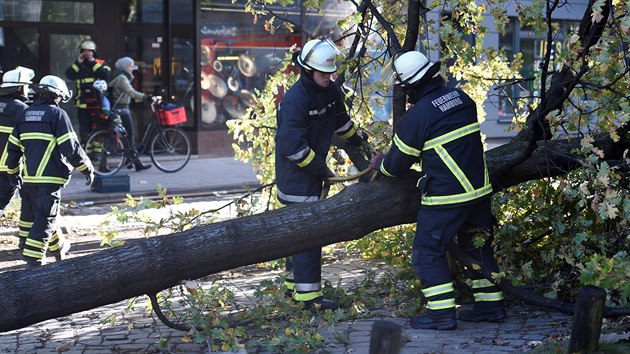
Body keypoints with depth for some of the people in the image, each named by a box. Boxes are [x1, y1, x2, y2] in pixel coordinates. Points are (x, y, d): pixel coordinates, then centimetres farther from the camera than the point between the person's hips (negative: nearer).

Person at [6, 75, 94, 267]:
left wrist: (13, 172, 28)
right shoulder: (57, 114, -7)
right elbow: (71, 148, -12)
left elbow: (13, 148, 16)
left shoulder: (24, 115, 12)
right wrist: (87, 169, 0)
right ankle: (33, 259, -9)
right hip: (50, 179, -7)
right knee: (44, 219, -4)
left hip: (28, 178, 7)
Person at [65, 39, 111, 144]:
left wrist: (93, 63, -12)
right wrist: (78, 63, -11)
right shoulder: (77, 65, 12)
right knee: (84, 129, 3)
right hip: (82, 103, 2)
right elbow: (69, 75, -7)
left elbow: (105, 75, -14)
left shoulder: (101, 64, 6)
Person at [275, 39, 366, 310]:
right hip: (296, 174, -9)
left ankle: (293, 283, 26)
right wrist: (322, 170, -17)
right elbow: (293, 147, -25)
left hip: (313, 169, 9)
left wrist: (359, 143, 36)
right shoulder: (294, 100, -23)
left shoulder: (331, 91, 4)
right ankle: (308, 293, -6)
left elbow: (342, 122, 25)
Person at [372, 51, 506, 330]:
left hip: (446, 197, -7)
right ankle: (490, 304, 24)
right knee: (477, 245, 20)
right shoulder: (461, 98, 5)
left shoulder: (417, 116, -15)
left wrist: (379, 164, 19)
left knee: (428, 251, 5)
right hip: (479, 189, 7)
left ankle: (442, 312, 2)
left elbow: (398, 162, -3)